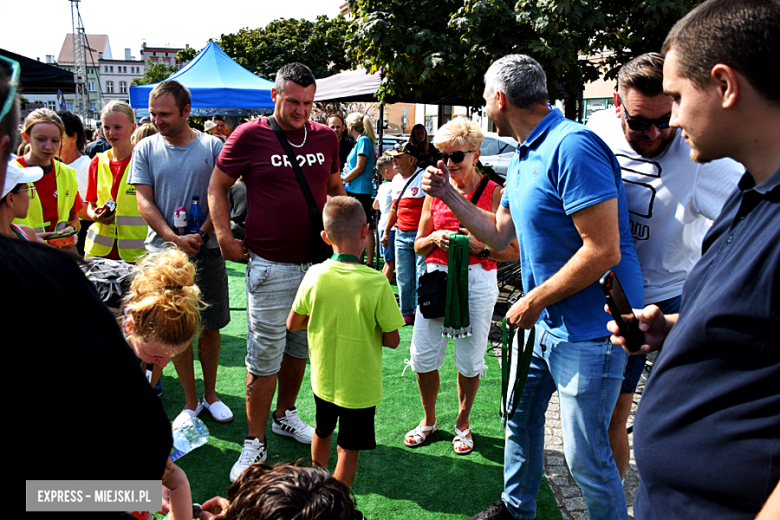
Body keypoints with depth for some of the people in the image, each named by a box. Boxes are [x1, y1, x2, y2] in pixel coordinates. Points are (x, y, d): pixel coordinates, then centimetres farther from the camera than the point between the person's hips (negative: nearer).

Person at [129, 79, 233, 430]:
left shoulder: (212, 146, 2)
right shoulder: (146, 149, 4)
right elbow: (144, 203, 0)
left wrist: (201, 235, -14)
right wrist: (176, 239, -14)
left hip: (207, 250, 0)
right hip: (164, 252, 1)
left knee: (210, 326, 8)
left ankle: (210, 394, 25)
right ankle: (191, 401, 20)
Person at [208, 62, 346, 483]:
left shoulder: (325, 137, 7)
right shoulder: (249, 136, -5)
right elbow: (217, 186, 3)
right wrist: (225, 237, -7)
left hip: (317, 263, 5)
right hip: (270, 266, -4)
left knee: (300, 348, 17)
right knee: (265, 357, 0)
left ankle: (285, 415, 38)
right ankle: (255, 442, 16)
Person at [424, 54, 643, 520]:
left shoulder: (572, 146, -22)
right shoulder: (524, 157, 10)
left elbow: (603, 251, -26)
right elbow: (499, 235, 17)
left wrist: (534, 300, -17)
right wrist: (448, 195, 12)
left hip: (588, 329, -10)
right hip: (543, 321, 10)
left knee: (586, 456, 0)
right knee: (521, 416, 21)